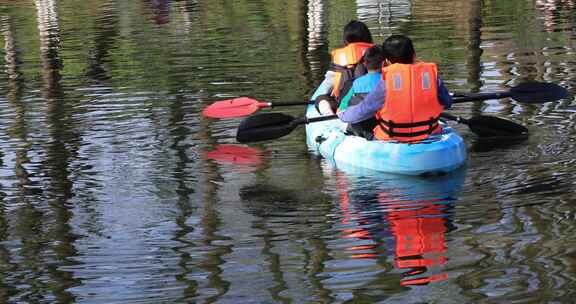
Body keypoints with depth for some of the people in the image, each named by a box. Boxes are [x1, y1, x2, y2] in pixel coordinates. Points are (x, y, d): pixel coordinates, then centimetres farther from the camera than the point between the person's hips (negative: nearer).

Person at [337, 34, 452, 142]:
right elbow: (447, 103, 11)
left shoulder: (385, 84, -11)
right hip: (429, 137, 3)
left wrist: (342, 114, 19)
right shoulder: (431, 75, -4)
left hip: (392, 140, -2)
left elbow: (361, 111, -3)